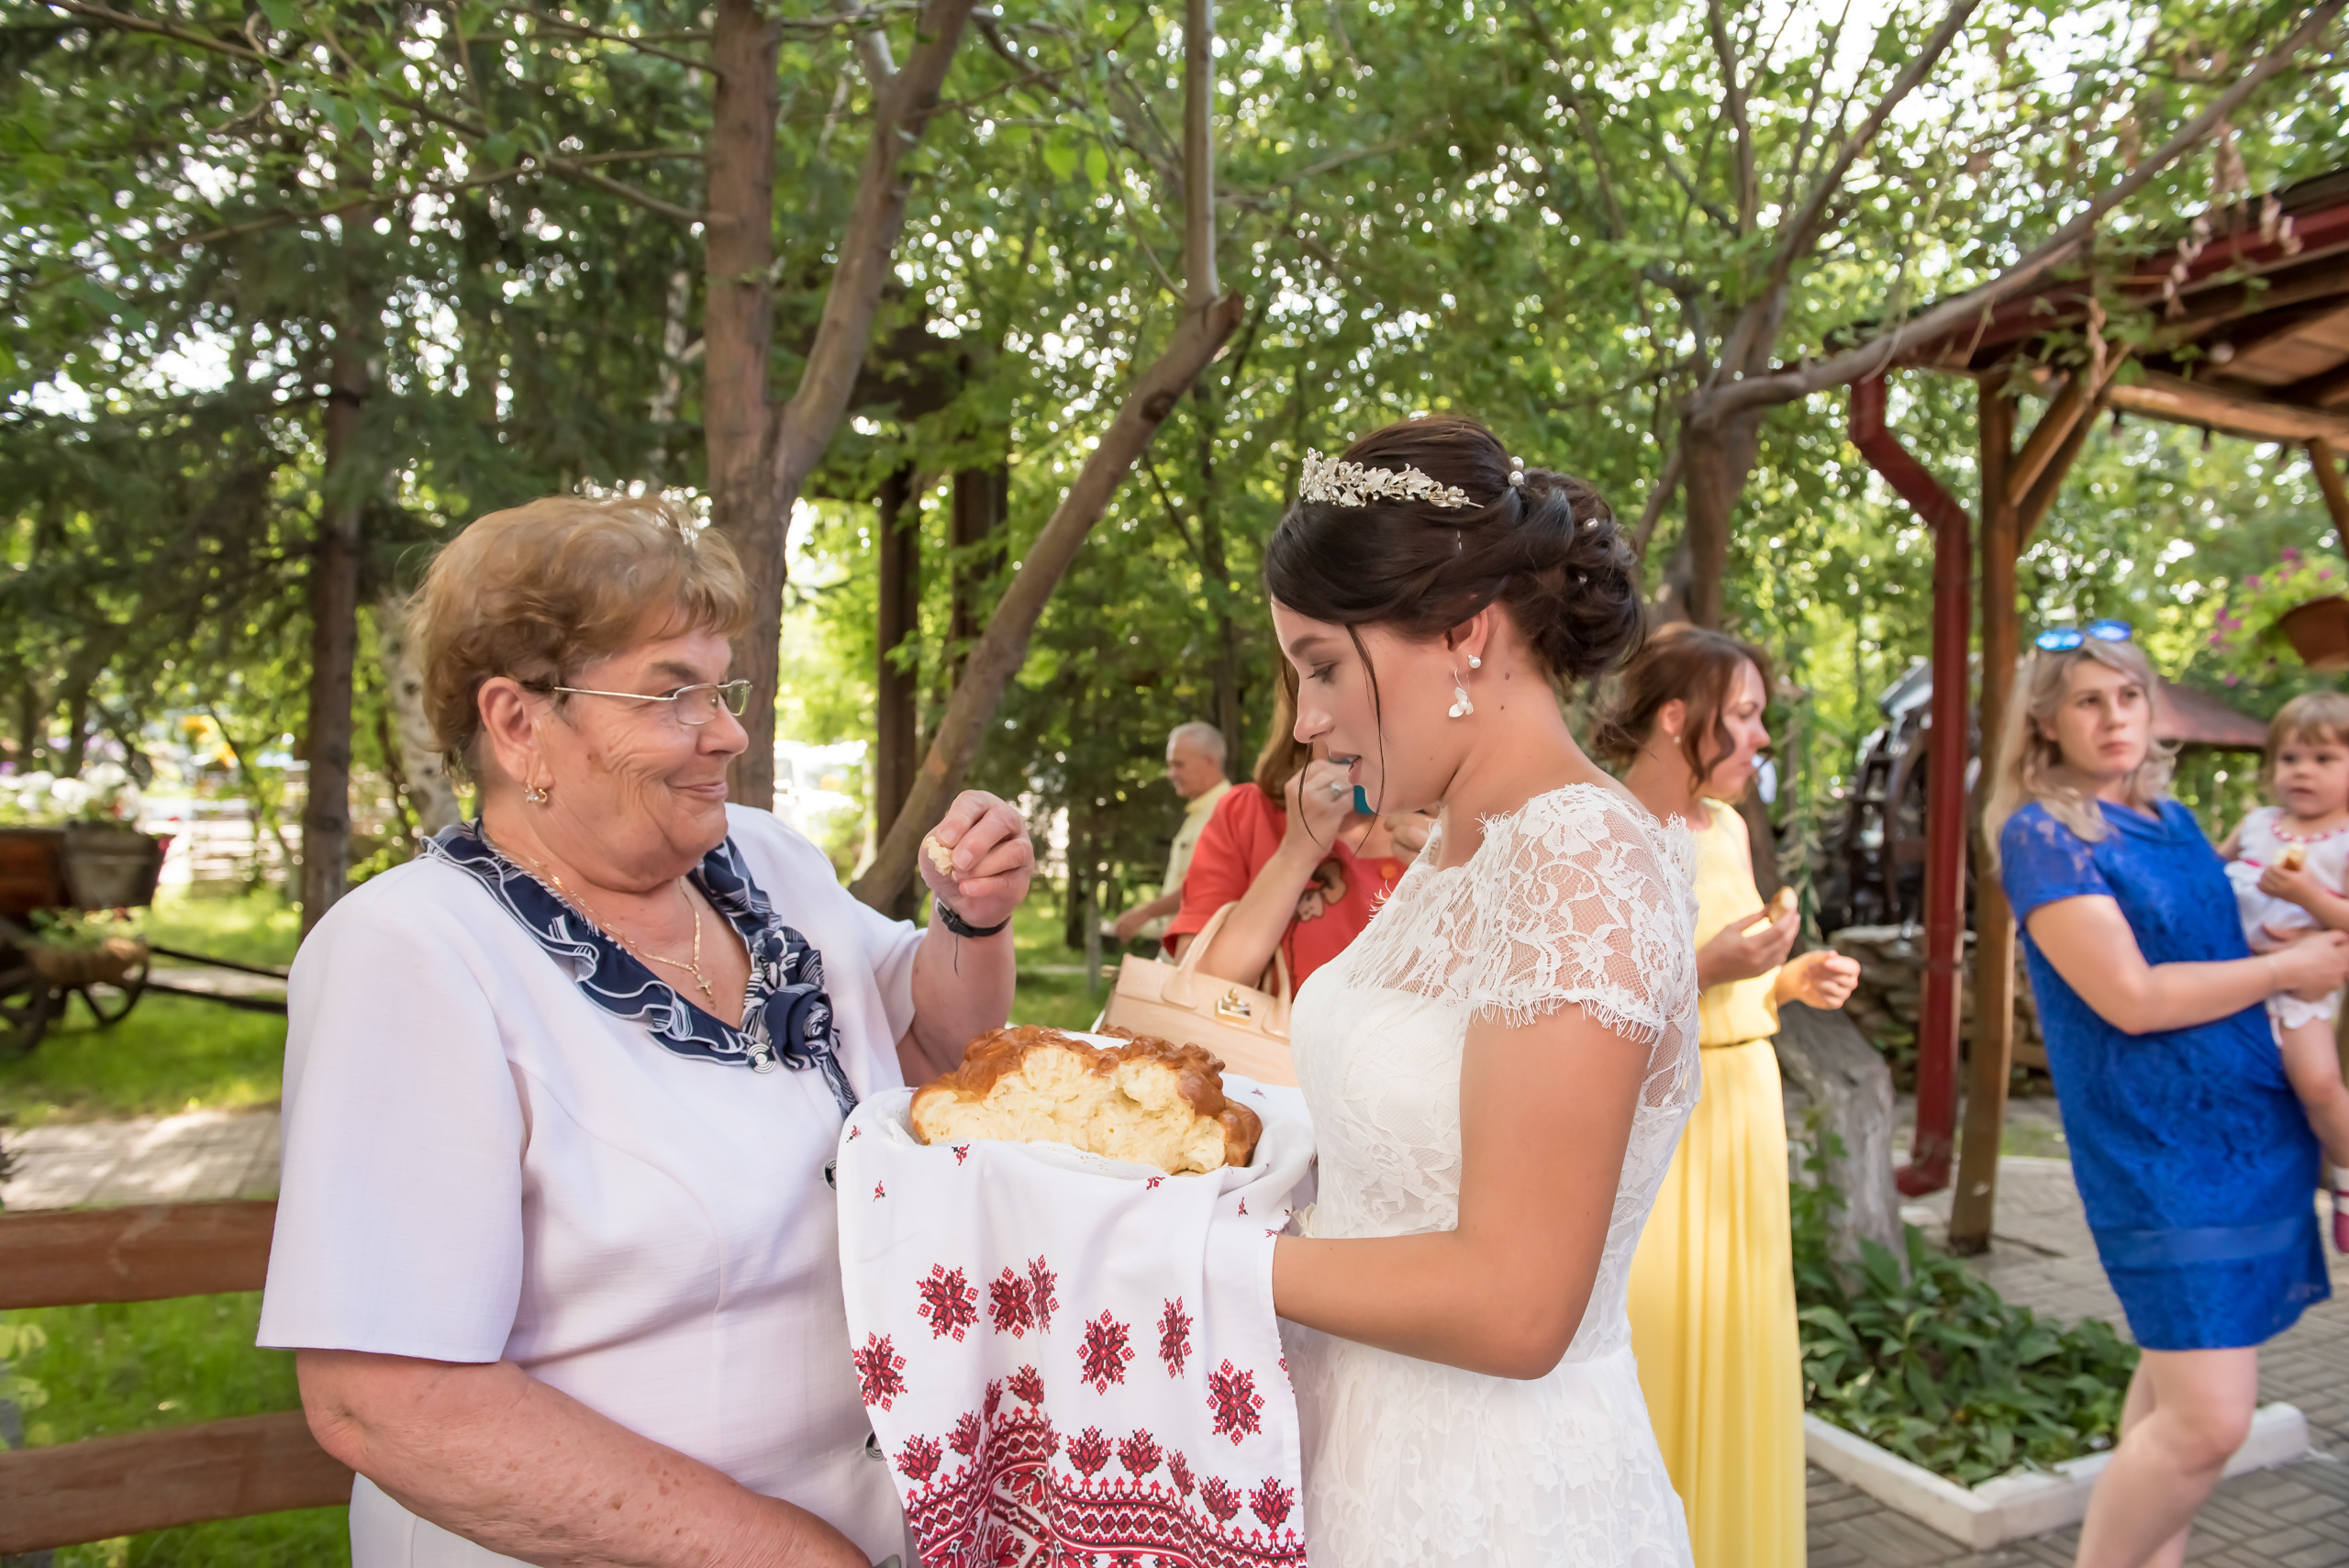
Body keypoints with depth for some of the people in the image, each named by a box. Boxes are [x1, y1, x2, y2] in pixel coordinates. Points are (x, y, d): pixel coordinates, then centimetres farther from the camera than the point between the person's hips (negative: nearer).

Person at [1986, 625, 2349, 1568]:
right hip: (2155, 1145, -7)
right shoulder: (2041, 834, -12)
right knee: (2208, 1419, -10)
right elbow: (2131, 997, -18)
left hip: (2250, 1128, 8)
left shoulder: (2172, 821, 12)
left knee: (2177, 1375, 15)